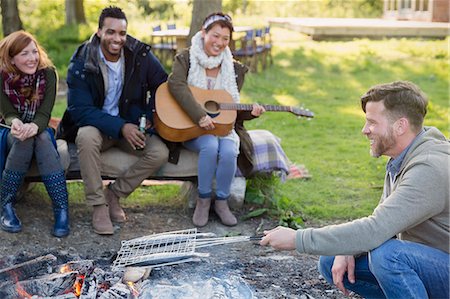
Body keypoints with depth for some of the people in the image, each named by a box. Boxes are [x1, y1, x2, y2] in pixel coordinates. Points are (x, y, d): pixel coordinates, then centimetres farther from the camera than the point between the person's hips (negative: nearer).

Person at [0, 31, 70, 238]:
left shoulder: (48, 73, -12)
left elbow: (45, 112, -19)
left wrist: (34, 126, -43)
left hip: (40, 130, 1)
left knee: (42, 139, -34)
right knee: (24, 139, -35)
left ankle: (62, 209, -41)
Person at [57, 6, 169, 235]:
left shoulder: (140, 55, -7)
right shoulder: (81, 62, -14)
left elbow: (163, 86, 5)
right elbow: (80, 110, -18)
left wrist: (148, 117, -9)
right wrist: (120, 127, -28)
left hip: (131, 125, 3)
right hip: (94, 125, -2)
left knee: (160, 153, -23)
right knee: (87, 136, -37)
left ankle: (114, 193, -3)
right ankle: (99, 205, -23)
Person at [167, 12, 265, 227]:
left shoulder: (233, 69, 9)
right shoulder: (186, 59, -2)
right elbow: (176, 85, -23)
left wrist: (250, 112, -7)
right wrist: (200, 116, -32)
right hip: (189, 127, -3)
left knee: (229, 151, -29)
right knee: (210, 146, -34)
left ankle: (221, 202, -5)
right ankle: (203, 200, -12)